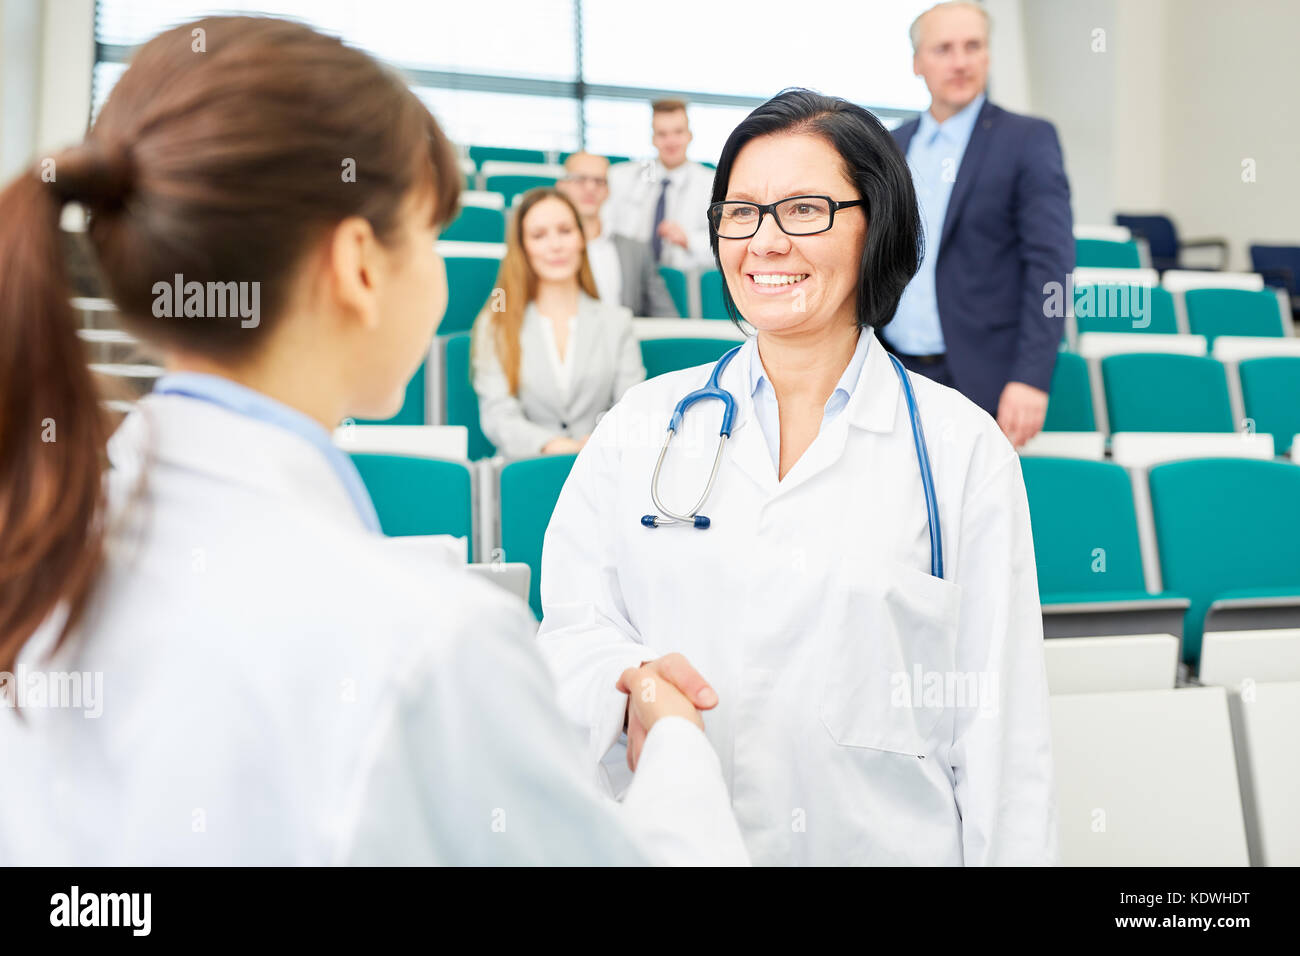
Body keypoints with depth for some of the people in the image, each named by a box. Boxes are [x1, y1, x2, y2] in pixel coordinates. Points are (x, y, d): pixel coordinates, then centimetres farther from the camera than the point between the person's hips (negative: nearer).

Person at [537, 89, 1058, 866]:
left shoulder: (963, 450, -3)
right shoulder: (643, 425, 3)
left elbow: (997, 723, -5)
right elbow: (571, 623, -1)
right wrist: (632, 683, -22)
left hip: (888, 841, -1)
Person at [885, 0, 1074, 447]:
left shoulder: (1028, 139, -2)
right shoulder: (891, 147, 12)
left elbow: (1050, 263, -9)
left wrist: (1031, 377, -19)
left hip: (978, 383, -4)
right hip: (895, 374, 4)